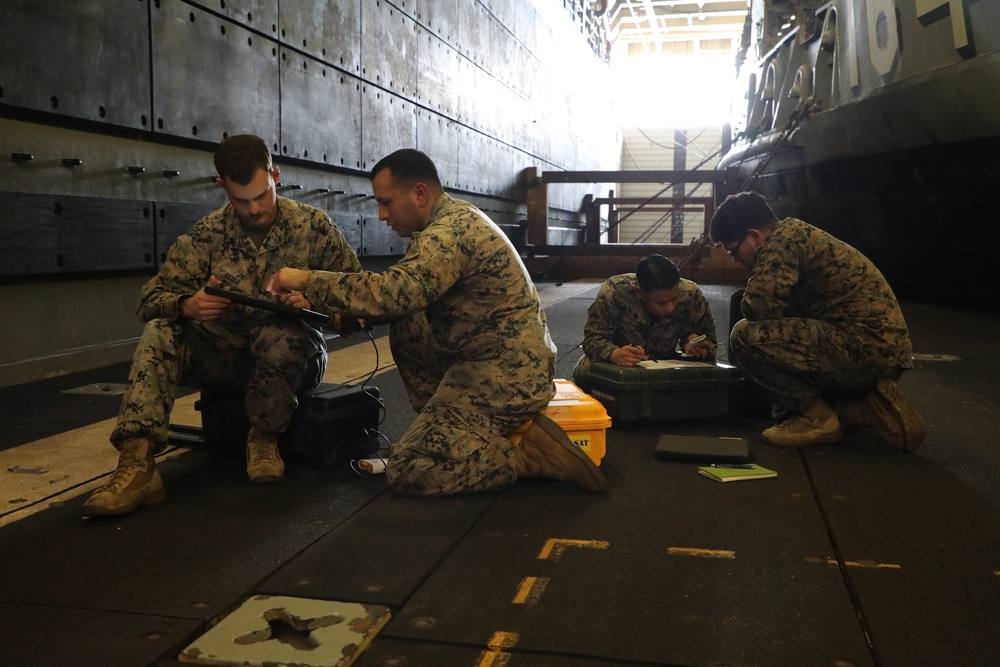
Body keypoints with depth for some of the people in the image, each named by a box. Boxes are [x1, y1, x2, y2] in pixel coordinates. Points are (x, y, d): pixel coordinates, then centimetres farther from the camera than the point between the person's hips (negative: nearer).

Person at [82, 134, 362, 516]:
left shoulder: (313, 225, -6)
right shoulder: (207, 234, -2)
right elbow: (152, 298, -6)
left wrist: (315, 302, -27)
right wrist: (187, 306, -30)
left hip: (293, 355, -2)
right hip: (228, 355, 2)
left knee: (280, 337, -36)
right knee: (159, 334, -22)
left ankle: (264, 439, -10)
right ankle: (136, 464, -33)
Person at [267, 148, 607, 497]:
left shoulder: (451, 232, -19)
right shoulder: (456, 217, 12)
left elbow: (393, 291, -30)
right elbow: (407, 296, 17)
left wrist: (306, 280, -19)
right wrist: (353, 311, 1)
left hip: (505, 376, -10)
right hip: (507, 361, 10)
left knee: (406, 473, -8)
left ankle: (532, 452, -6)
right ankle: (445, 425, 13)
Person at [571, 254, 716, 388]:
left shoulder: (691, 295, -22)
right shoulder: (614, 292, -29)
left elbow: (708, 338, -8)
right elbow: (593, 338, -24)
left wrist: (691, 344, -33)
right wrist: (614, 354, -47)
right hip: (618, 365, -1)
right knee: (586, 370, -33)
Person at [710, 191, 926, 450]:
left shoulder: (783, 240, -11)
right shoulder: (797, 236, 19)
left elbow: (757, 308, -19)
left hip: (867, 347, -10)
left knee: (746, 336, -16)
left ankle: (817, 417, -4)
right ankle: (869, 406, 11)